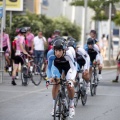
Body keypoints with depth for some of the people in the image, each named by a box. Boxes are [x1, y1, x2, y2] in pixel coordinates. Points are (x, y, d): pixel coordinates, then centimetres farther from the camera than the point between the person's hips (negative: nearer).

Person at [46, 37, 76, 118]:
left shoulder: (68, 53, -41)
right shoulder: (50, 53, -35)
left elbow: (73, 68, -34)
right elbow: (49, 67, -19)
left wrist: (71, 79, -47)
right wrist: (49, 78, -32)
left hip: (68, 66, -2)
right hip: (57, 65, 2)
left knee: (70, 86, -14)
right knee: (55, 84, -14)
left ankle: (72, 105, 9)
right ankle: (54, 106, 4)